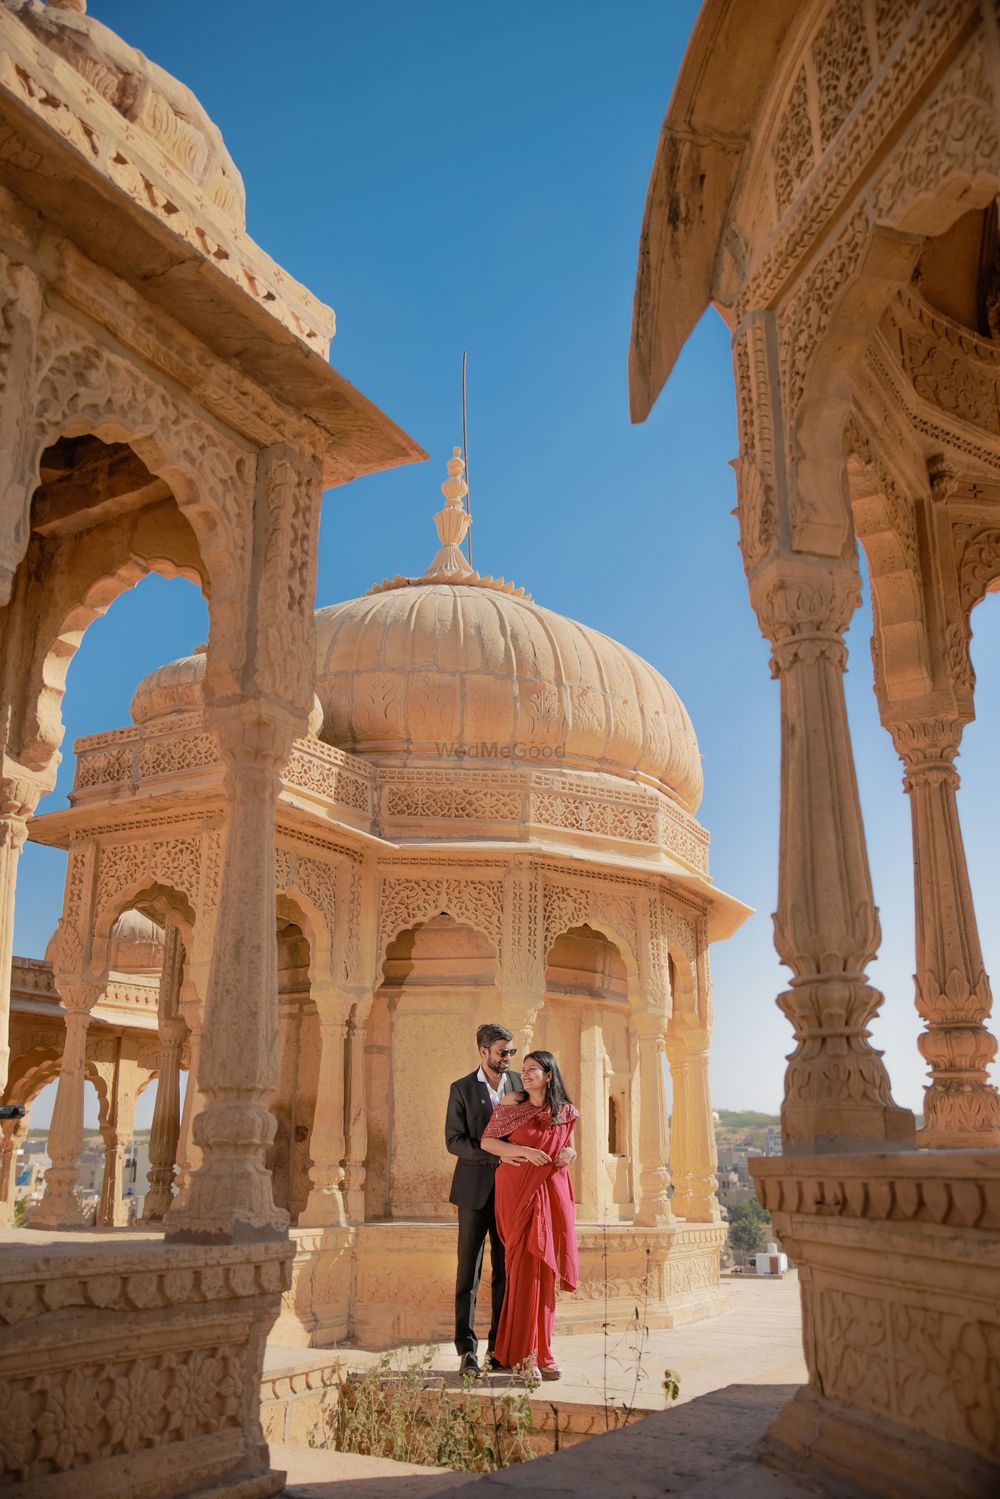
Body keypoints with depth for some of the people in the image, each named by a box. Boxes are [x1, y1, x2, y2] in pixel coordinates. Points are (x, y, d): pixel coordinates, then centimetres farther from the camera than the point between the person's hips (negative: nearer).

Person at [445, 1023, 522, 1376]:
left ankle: (499, 1346, 15)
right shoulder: (461, 1089, -3)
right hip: (475, 1191, -3)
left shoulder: (519, 1083, 6)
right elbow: (454, 1141, -8)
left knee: (506, 1270, 6)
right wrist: (496, 1156, -19)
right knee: (469, 1270, 0)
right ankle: (467, 1349, 6)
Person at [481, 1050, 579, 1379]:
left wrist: (570, 1153, -3)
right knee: (525, 1268, -8)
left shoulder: (566, 1114, 7)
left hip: (550, 1194, 3)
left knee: (544, 1271, 5)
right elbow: (486, 1141, -1)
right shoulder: (512, 1103, 0)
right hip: (518, 1194, -3)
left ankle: (540, 1349, 16)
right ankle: (525, 1354, -2)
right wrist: (524, 1151, -13)